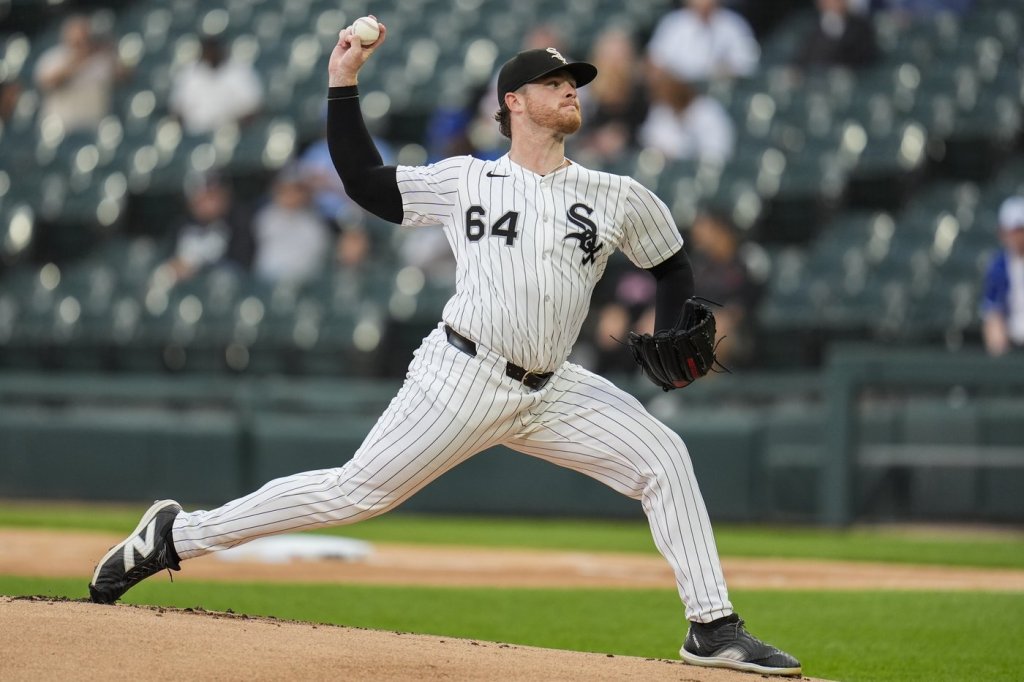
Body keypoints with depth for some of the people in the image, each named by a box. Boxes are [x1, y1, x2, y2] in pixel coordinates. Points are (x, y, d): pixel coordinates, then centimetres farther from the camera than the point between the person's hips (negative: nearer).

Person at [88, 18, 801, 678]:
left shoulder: (617, 197, 10)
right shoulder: (466, 180, 5)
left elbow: (674, 265, 22)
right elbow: (365, 181, 11)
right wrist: (344, 84, 6)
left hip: (550, 392, 4)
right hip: (462, 378, -3)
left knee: (662, 456, -10)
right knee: (354, 491, -9)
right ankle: (176, 535, 1)